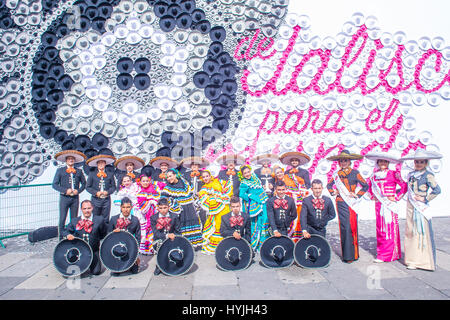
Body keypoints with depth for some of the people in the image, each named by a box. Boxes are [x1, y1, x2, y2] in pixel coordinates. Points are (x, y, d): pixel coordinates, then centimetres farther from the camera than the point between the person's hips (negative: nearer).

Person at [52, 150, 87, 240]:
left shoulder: (79, 171, 11)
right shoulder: (60, 171, 6)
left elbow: (84, 183, 16)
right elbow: (54, 184, 2)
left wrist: (78, 190, -2)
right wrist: (65, 190, -11)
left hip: (75, 198, 2)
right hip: (64, 198, -2)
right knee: (62, 219, -3)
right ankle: (61, 238, 4)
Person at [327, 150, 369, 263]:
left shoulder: (355, 173, 1)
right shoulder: (337, 174, 11)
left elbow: (365, 186, 4)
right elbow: (329, 185, 24)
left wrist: (357, 195, -4)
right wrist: (333, 192, 8)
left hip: (351, 203, -3)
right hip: (341, 203, 3)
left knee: (351, 227, -6)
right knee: (343, 227, 3)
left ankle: (352, 255, 1)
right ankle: (345, 254, 10)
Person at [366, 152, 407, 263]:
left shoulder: (393, 174, -5)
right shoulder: (375, 175, 9)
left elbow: (404, 186, -6)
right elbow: (369, 185, 26)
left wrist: (396, 198, -7)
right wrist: (372, 196, 14)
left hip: (389, 205, -5)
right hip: (379, 205, 5)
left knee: (389, 228, -3)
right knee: (380, 228, 8)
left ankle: (387, 254, 1)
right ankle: (381, 252, 17)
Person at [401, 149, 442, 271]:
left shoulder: (428, 175, -7)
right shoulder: (411, 174, 11)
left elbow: (437, 190, -12)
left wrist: (425, 199, -11)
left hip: (421, 207, -6)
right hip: (411, 206, 6)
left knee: (422, 232, -2)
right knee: (411, 232, 8)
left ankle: (423, 261, 8)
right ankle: (413, 260, 17)